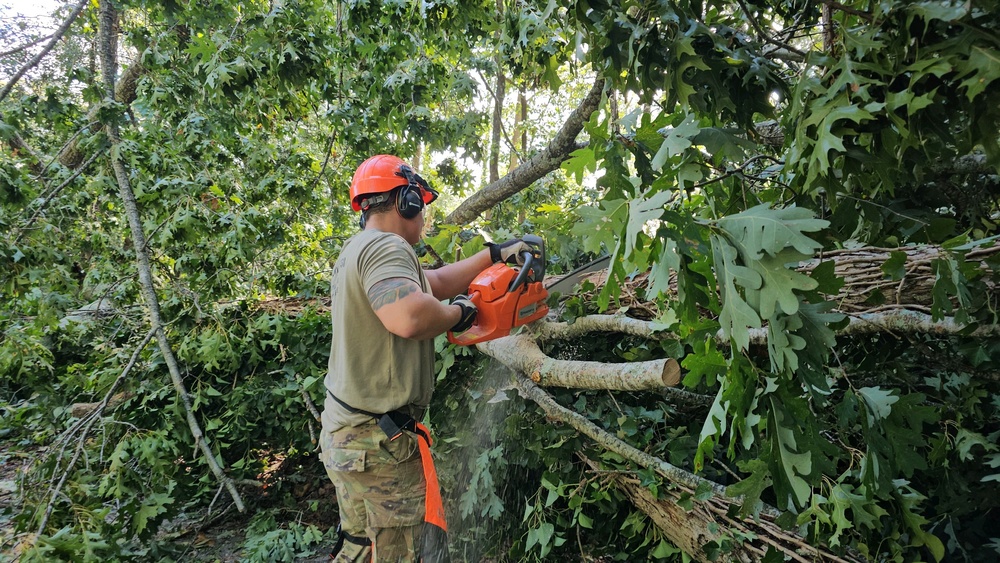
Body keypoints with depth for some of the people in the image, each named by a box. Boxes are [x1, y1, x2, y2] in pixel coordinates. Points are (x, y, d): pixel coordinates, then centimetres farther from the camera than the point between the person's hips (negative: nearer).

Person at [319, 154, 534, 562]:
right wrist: (458, 313, -17)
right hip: (380, 440, -10)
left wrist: (494, 255, 19)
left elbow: (433, 282, 18)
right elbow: (409, 318, -37)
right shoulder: (385, 247, -19)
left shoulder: (356, 250, 13)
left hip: (344, 431, 10)